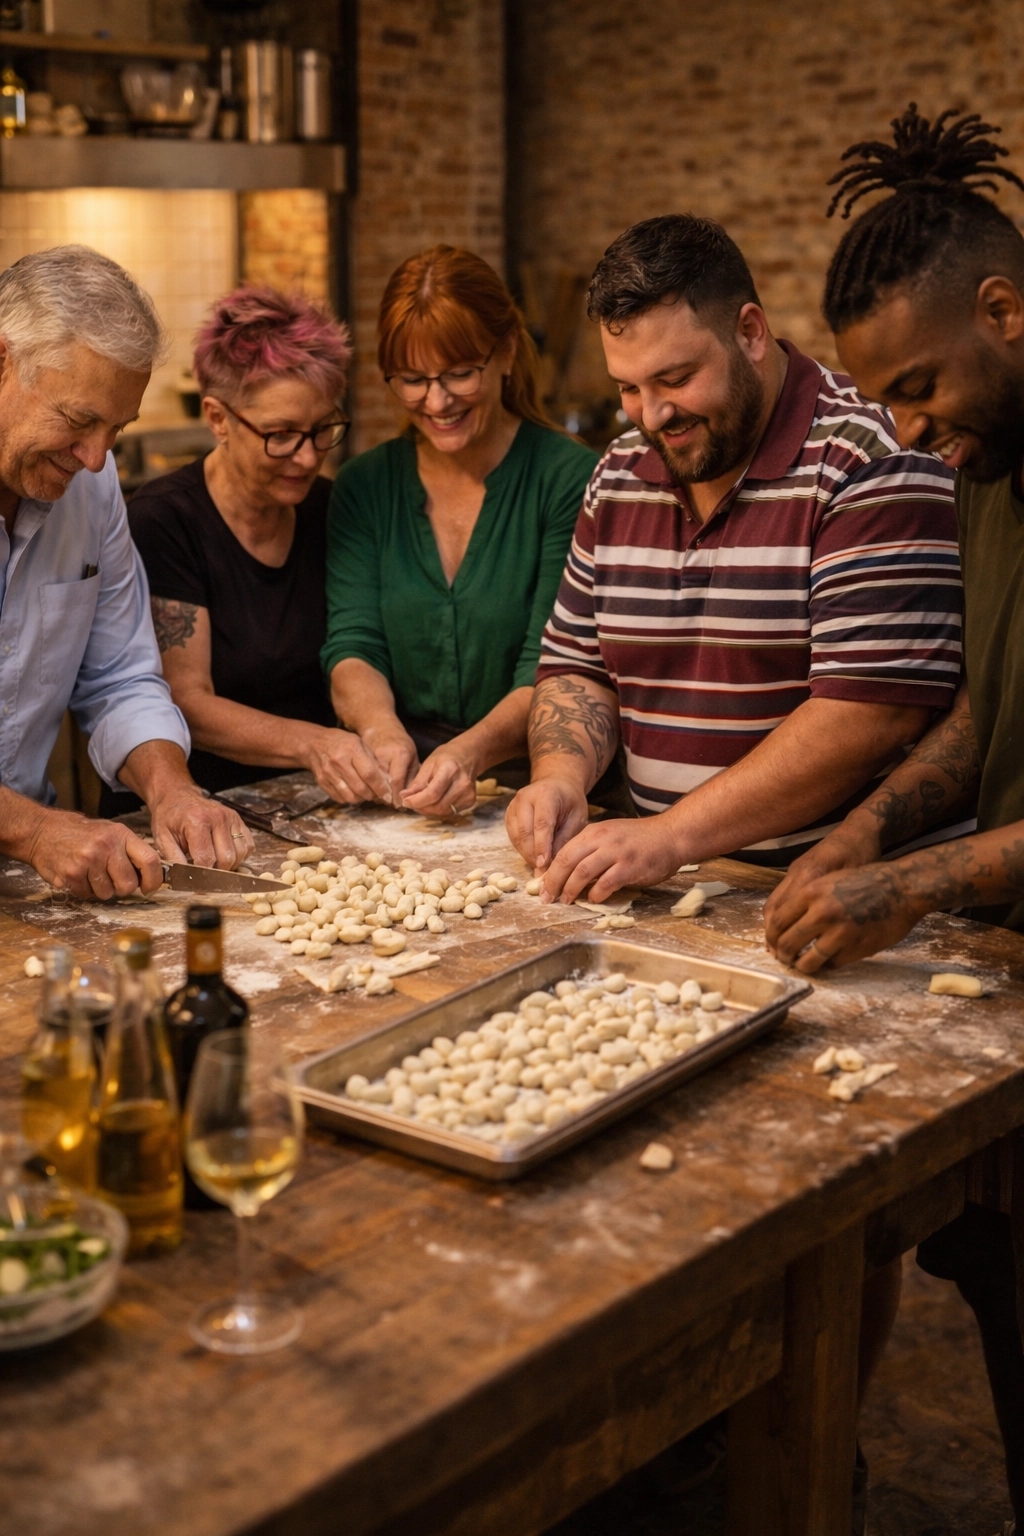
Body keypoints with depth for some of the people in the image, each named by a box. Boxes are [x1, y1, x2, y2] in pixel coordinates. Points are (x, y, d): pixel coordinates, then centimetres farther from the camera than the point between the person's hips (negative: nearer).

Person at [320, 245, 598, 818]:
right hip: (401, 782, 4)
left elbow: (551, 671, -11)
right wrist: (381, 729, -21)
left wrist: (472, 751, -30)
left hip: (528, 782, -4)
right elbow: (352, 645, 1)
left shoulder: (570, 480, -5)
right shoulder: (365, 485, 9)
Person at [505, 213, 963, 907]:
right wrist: (561, 775, -4)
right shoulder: (621, 473, 11)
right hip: (673, 888, 6)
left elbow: (874, 714, -20)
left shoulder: (872, 464, -12)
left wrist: (673, 833, -22)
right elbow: (577, 665, 18)